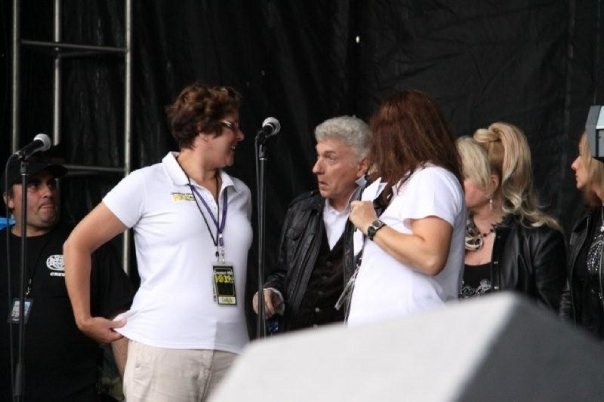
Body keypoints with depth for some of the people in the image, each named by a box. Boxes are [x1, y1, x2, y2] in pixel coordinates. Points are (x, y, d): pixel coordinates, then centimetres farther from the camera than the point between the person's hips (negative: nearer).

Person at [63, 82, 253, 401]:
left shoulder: (240, 195, 19)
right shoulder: (148, 184, 4)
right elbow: (77, 244, 6)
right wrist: (85, 320, 4)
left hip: (230, 353, 5)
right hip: (163, 349, -5)